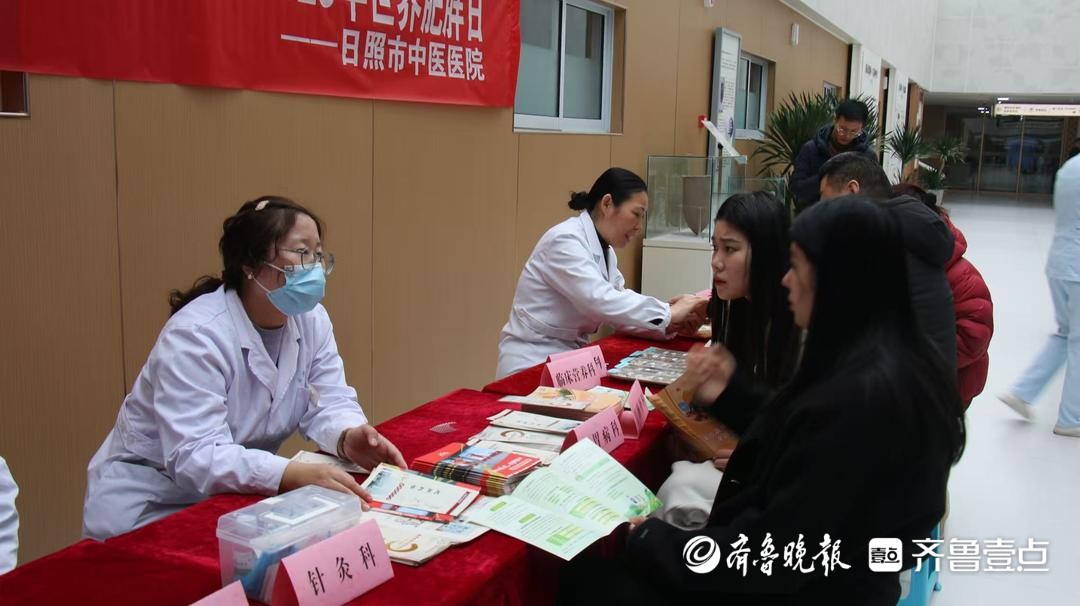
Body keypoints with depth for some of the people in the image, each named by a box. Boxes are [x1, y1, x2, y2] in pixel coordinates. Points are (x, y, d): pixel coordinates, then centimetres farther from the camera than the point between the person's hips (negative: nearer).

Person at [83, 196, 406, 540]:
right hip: (153, 503, -6)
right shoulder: (194, 335, -24)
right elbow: (196, 456, -32)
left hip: (239, 495, 6)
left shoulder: (312, 321, -3)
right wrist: (295, 475, -46)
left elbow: (329, 404, -3)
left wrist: (348, 437, -27)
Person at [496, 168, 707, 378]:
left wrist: (670, 323, -13)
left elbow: (619, 305, 2)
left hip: (569, 356, 8)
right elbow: (599, 301, -28)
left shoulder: (605, 250, 9)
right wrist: (668, 313, -23)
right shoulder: (565, 240, -18)